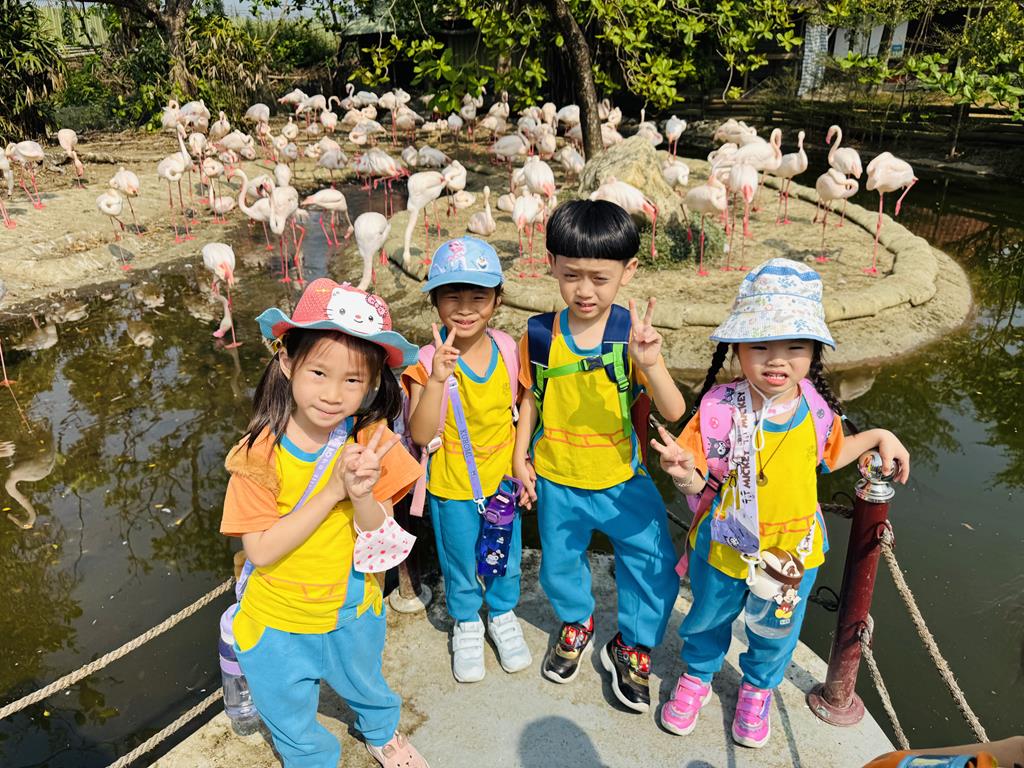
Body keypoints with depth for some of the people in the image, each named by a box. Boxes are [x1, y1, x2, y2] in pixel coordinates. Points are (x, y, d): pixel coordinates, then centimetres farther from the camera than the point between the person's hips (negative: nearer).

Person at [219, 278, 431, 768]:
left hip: (354, 612, 2)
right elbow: (260, 550, -26)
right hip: (279, 624, -2)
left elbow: (380, 540, -15)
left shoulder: (372, 441, -19)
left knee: (366, 686, 32)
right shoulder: (262, 452, -26)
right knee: (293, 726, 24)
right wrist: (333, 490, -35)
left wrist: (362, 494, -37)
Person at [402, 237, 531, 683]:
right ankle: (467, 624, 47)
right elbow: (420, 434, -30)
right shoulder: (429, 361, -22)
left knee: (505, 557, 23)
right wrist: (437, 378, -42)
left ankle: (503, 615, 51)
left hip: (502, 477, 3)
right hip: (452, 486, -2)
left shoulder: (507, 349, -11)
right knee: (460, 565, 20)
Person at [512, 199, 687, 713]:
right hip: (557, 481, 2)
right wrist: (521, 457, 1)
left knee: (654, 566, 3)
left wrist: (650, 363, -40)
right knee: (559, 566, 20)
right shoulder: (539, 335, -12)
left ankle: (633, 647, 32)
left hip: (622, 481, -2)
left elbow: (674, 412, -24)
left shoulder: (632, 335, -18)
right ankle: (577, 624, 53)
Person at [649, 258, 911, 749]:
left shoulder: (816, 405, -15)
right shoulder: (720, 409, -26)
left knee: (776, 632, 27)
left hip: (795, 551, 3)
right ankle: (696, 676, 56)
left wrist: (878, 438, -4)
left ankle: (757, 689, 59)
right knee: (708, 619, 24)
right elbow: (701, 484, -22)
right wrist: (685, 474, -43)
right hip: (724, 547, -2)